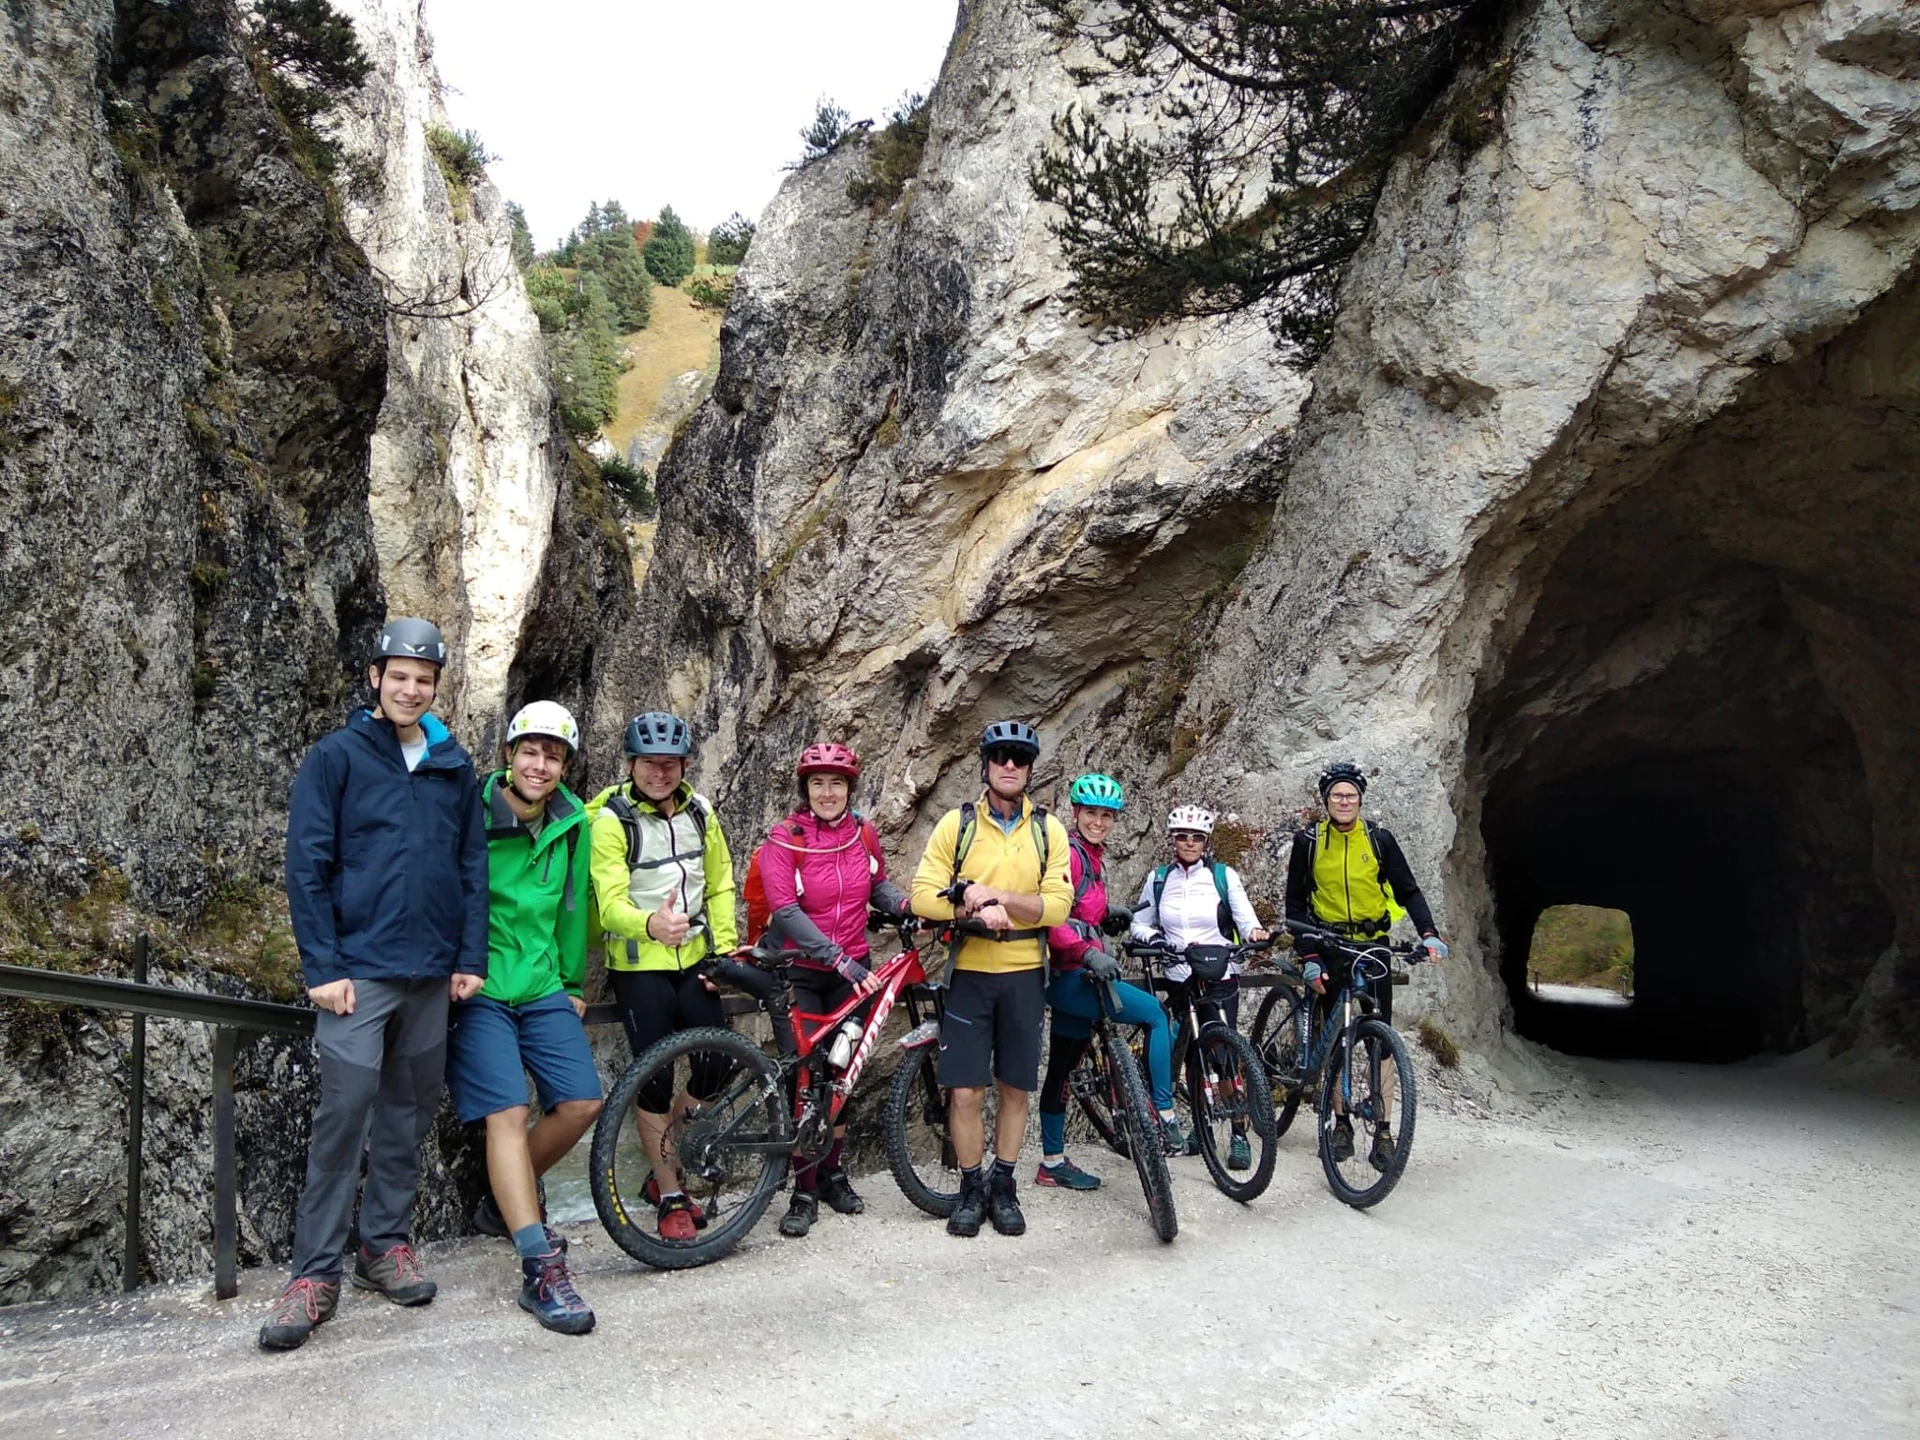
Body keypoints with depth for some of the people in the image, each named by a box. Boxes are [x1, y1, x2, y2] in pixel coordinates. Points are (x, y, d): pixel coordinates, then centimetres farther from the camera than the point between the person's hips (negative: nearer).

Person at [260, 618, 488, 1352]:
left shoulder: (454, 766, 9)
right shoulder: (336, 757, -2)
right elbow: (307, 866, -6)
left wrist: (471, 958, 6)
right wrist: (322, 967, -11)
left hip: (431, 973, 4)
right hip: (359, 970, -4)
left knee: (410, 1111, 11)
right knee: (344, 1113, -6)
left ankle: (385, 1242, 26)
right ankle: (314, 1274, 5)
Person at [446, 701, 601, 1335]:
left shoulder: (573, 824, 6)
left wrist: (573, 984, 21)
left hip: (542, 987, 5)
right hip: (477, 989, -5)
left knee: (582, 1103, -2)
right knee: (507, 1114, -14)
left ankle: (504, 1203, 23)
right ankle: (542, 1270, -13)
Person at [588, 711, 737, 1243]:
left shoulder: (700, 811, 4)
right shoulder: (611, 820, -12)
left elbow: (720, 885, 12)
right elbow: (610, 901, -23)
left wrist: (724, 948, 2)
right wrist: (650, 925, -43)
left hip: (694, 959, 5)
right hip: (639, 964, -5)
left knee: (717, 1065, 0)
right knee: (655, 1078, -4)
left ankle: (664, 1169, 23)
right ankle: (671, 1198, 11)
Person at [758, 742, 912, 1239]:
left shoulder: (863, 835, 0)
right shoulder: (785, 840, -13)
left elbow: (878, 884, 16)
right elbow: (785, 912, -21)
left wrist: (905, 905, -6)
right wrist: (840, 960, -27)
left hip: (852, 970, 4)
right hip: (800, 972, -4)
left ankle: (832, 1172, 26)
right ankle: (803, 1191, 6)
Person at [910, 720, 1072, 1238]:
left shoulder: (1048, 830, 1)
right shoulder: (957, 823, -2)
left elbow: (1057, 905, -9)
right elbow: (923, 895, -9)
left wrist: (996, 893, -21)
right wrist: (978, 908, -24)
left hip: (1024, 974, 1)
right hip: (969, 972, -1)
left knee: (1015, 1089, 9)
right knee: (965, 1091, 0)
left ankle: (1003, 1187, 26)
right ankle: (970, 1188, 18)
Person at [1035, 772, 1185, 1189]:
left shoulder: (1092, 857, 16)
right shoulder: (1068, 853, -13)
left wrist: (1108, 914, 9)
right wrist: (1088, 953, -32)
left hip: (1076, 973, 9)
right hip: (1067, 974, -9)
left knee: (1062, 1068, 13)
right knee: (1154, 1013, -12)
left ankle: (1053, 1163, 22)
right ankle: (1165, 1118, -8)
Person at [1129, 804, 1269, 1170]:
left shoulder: (1225, 876, 2)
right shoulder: (1158, 879, 7)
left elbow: (1244, 916, -4)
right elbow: (1139, 923, 10)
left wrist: (1255, 931, -25)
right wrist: (1153, 936, -10)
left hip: (1220, 977, -3)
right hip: (1179, 978, 3)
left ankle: (1239, 1136, -4)